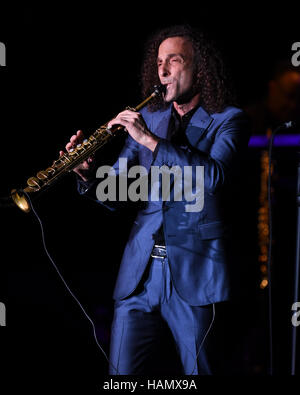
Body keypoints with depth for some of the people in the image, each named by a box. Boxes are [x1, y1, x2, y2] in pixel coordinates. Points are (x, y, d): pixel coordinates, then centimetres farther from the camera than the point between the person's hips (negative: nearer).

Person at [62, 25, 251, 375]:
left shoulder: (227, 120, 1)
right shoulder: (147, 118, 15)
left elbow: (214, 176, -19)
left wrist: (151, 140, -23)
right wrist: (88, 175, -10)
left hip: (195, 274, -4)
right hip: (141, 269, 4)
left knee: (199, 370, 0)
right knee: (122, 374, 1)